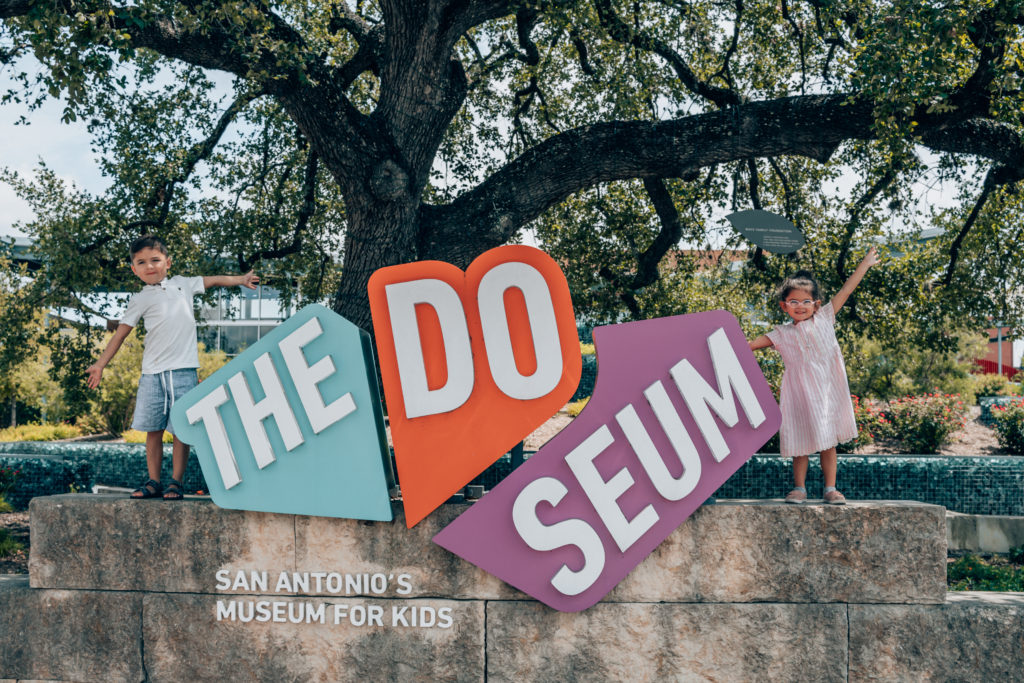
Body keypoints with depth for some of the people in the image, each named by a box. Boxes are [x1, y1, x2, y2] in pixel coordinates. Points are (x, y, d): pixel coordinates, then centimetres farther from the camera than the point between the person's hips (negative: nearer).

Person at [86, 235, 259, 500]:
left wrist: (243, 279, 29)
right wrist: (100, 364, 4)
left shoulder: (182, 284, 12)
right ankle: (153, 482, 14)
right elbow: (121, 332, 7)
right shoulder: (140, 300, 7)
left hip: (183, 370, 0)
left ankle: (176, 482, 5)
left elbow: (213, 280, 25)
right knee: (153, 430, 4)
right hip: (152, 372, 0)